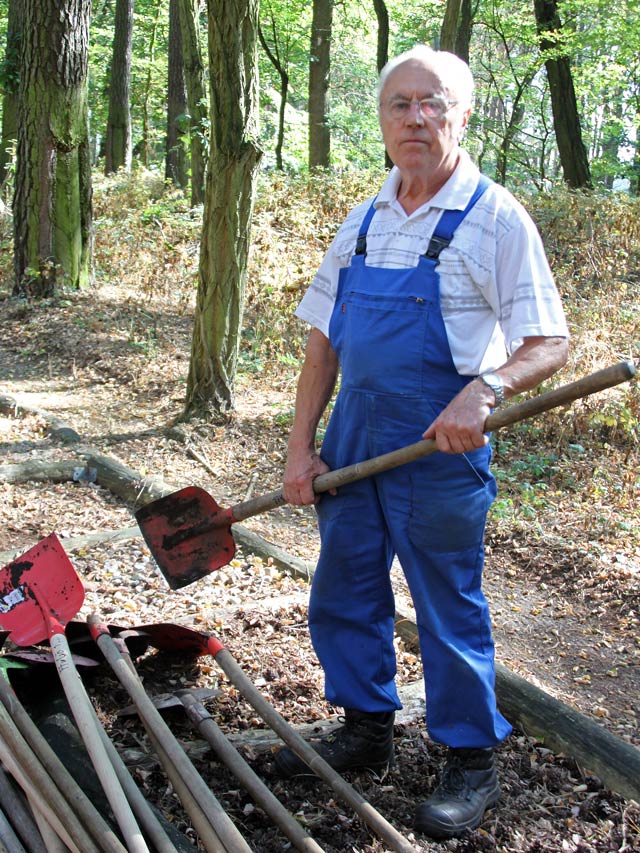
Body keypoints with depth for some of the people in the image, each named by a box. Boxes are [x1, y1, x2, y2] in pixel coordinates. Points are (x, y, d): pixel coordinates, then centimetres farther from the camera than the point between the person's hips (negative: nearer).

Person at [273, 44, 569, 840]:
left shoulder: (495, 217, -9)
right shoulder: (363, 221, 8)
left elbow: (549, 343, -12)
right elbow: (323, 340, 11)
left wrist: (485, 389, -31)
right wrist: (301, 446, 5)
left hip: (440, 447, -6)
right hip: (353, 441, 6)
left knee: (449, 610, 5)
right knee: (342, 595, 16)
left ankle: (471, 764, 23)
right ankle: (366, 729, 36)